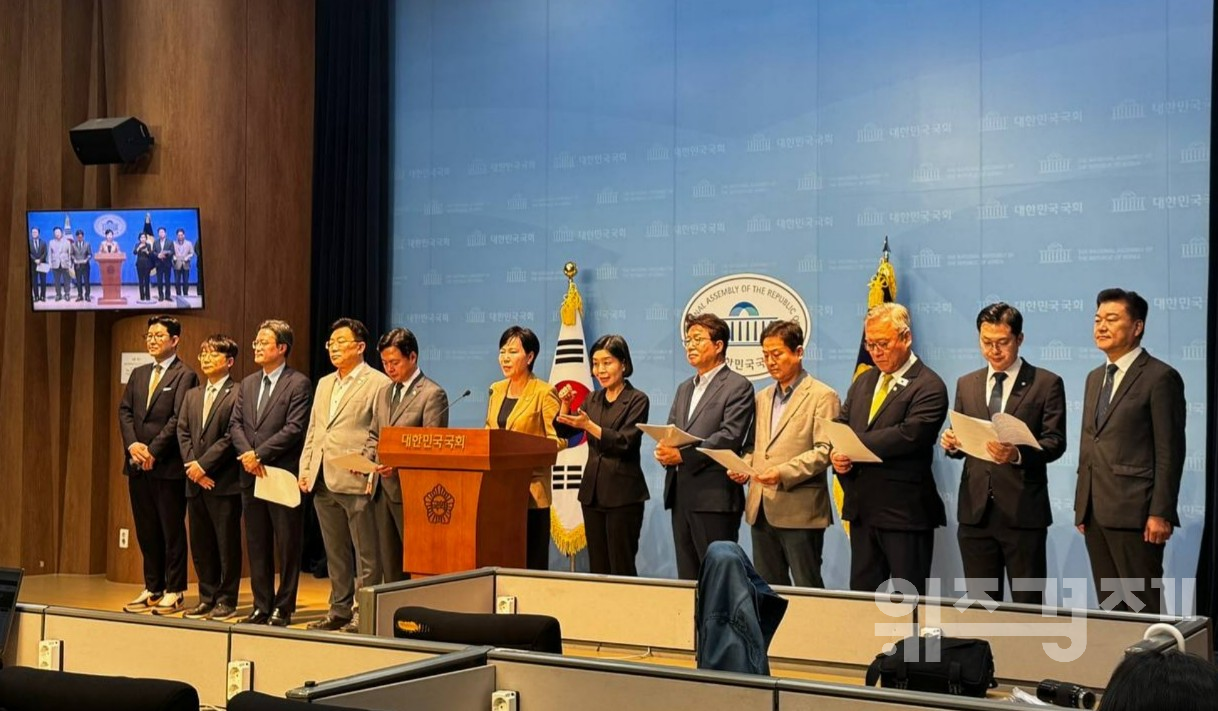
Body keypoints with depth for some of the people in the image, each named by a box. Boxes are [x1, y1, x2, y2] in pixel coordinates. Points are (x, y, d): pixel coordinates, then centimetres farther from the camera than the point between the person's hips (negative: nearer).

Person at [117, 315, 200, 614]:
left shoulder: (185, 376, -5)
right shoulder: (138, 374, 16)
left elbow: (179, 419, -13)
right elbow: (125, 411, 10)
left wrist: (153, 450, -16)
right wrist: (132, 445, -7)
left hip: (168, 465, -7)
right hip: (138, 465, 7)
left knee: (172, 529, 0)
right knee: (146, 530, 11)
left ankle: (174, 591, 6)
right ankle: (152, 588, 19)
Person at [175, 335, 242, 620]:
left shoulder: (237, 394, -6)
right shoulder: (192, 395, 17)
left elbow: (232, 436, -13)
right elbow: (183, 432, 11)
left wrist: (203, 464, -14)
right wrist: (191, 464, -4)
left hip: (224, 482, -7)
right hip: (196, 482, 7)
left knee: (227, 544, 0)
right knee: (200, 544, 11)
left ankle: (226, 600, 7)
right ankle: (207, 597, 20)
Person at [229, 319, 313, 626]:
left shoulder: (299, 384, -6)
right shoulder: (247, 384, 16)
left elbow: (294, 429, -13)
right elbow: (235, 424, 11)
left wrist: (259, 454, -15)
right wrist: (247, 455, -7)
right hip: (251, 475, 7)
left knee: (287, 545, 0)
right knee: (256, 545, 11)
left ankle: (283, 607, 8)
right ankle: (261, 606, 19)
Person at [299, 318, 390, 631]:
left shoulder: (378, 383, -6)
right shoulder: (324, 384, 19)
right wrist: (305, 468, 12)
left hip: (357, 482, -8)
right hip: (322, 482, 8)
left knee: (366, 554, -1)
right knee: (335, 553, 15)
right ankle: (340, 610, 23)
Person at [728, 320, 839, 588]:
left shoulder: (822, 396, -3)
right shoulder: (762, 397, 18)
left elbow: (824, 450, -12)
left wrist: (784, 473, -22)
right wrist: (744, 467, 2)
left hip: (800, 511, -7)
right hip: (761, 509, 7)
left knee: (806, 590, -3)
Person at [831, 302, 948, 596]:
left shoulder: (929, 386, -9)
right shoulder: (863, 382, 16)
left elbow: (910, 435, -22)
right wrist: (839, 457, -10)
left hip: (905, 513, -7)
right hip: (861, 508, 7)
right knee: (862, 593, 12)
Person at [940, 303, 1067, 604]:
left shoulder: (1046, 384, 1)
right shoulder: (966, 384, 14)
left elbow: (1055, 442, -6)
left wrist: (1018, 455, -25)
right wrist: (951, 443, -8)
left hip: (1023, 511, -4)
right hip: (975, 511, 4)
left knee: (1027, 605, 0)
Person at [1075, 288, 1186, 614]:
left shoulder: (1161, 377, -7)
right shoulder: (1095, 378, 17)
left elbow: (1170, 452, -11)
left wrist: (1161, 513, -16)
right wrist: (1082, 507, 16)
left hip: (1134, 513, -8)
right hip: (1095, 512, 8)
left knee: (1144, 609, -3)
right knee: (1108, 606, 11)